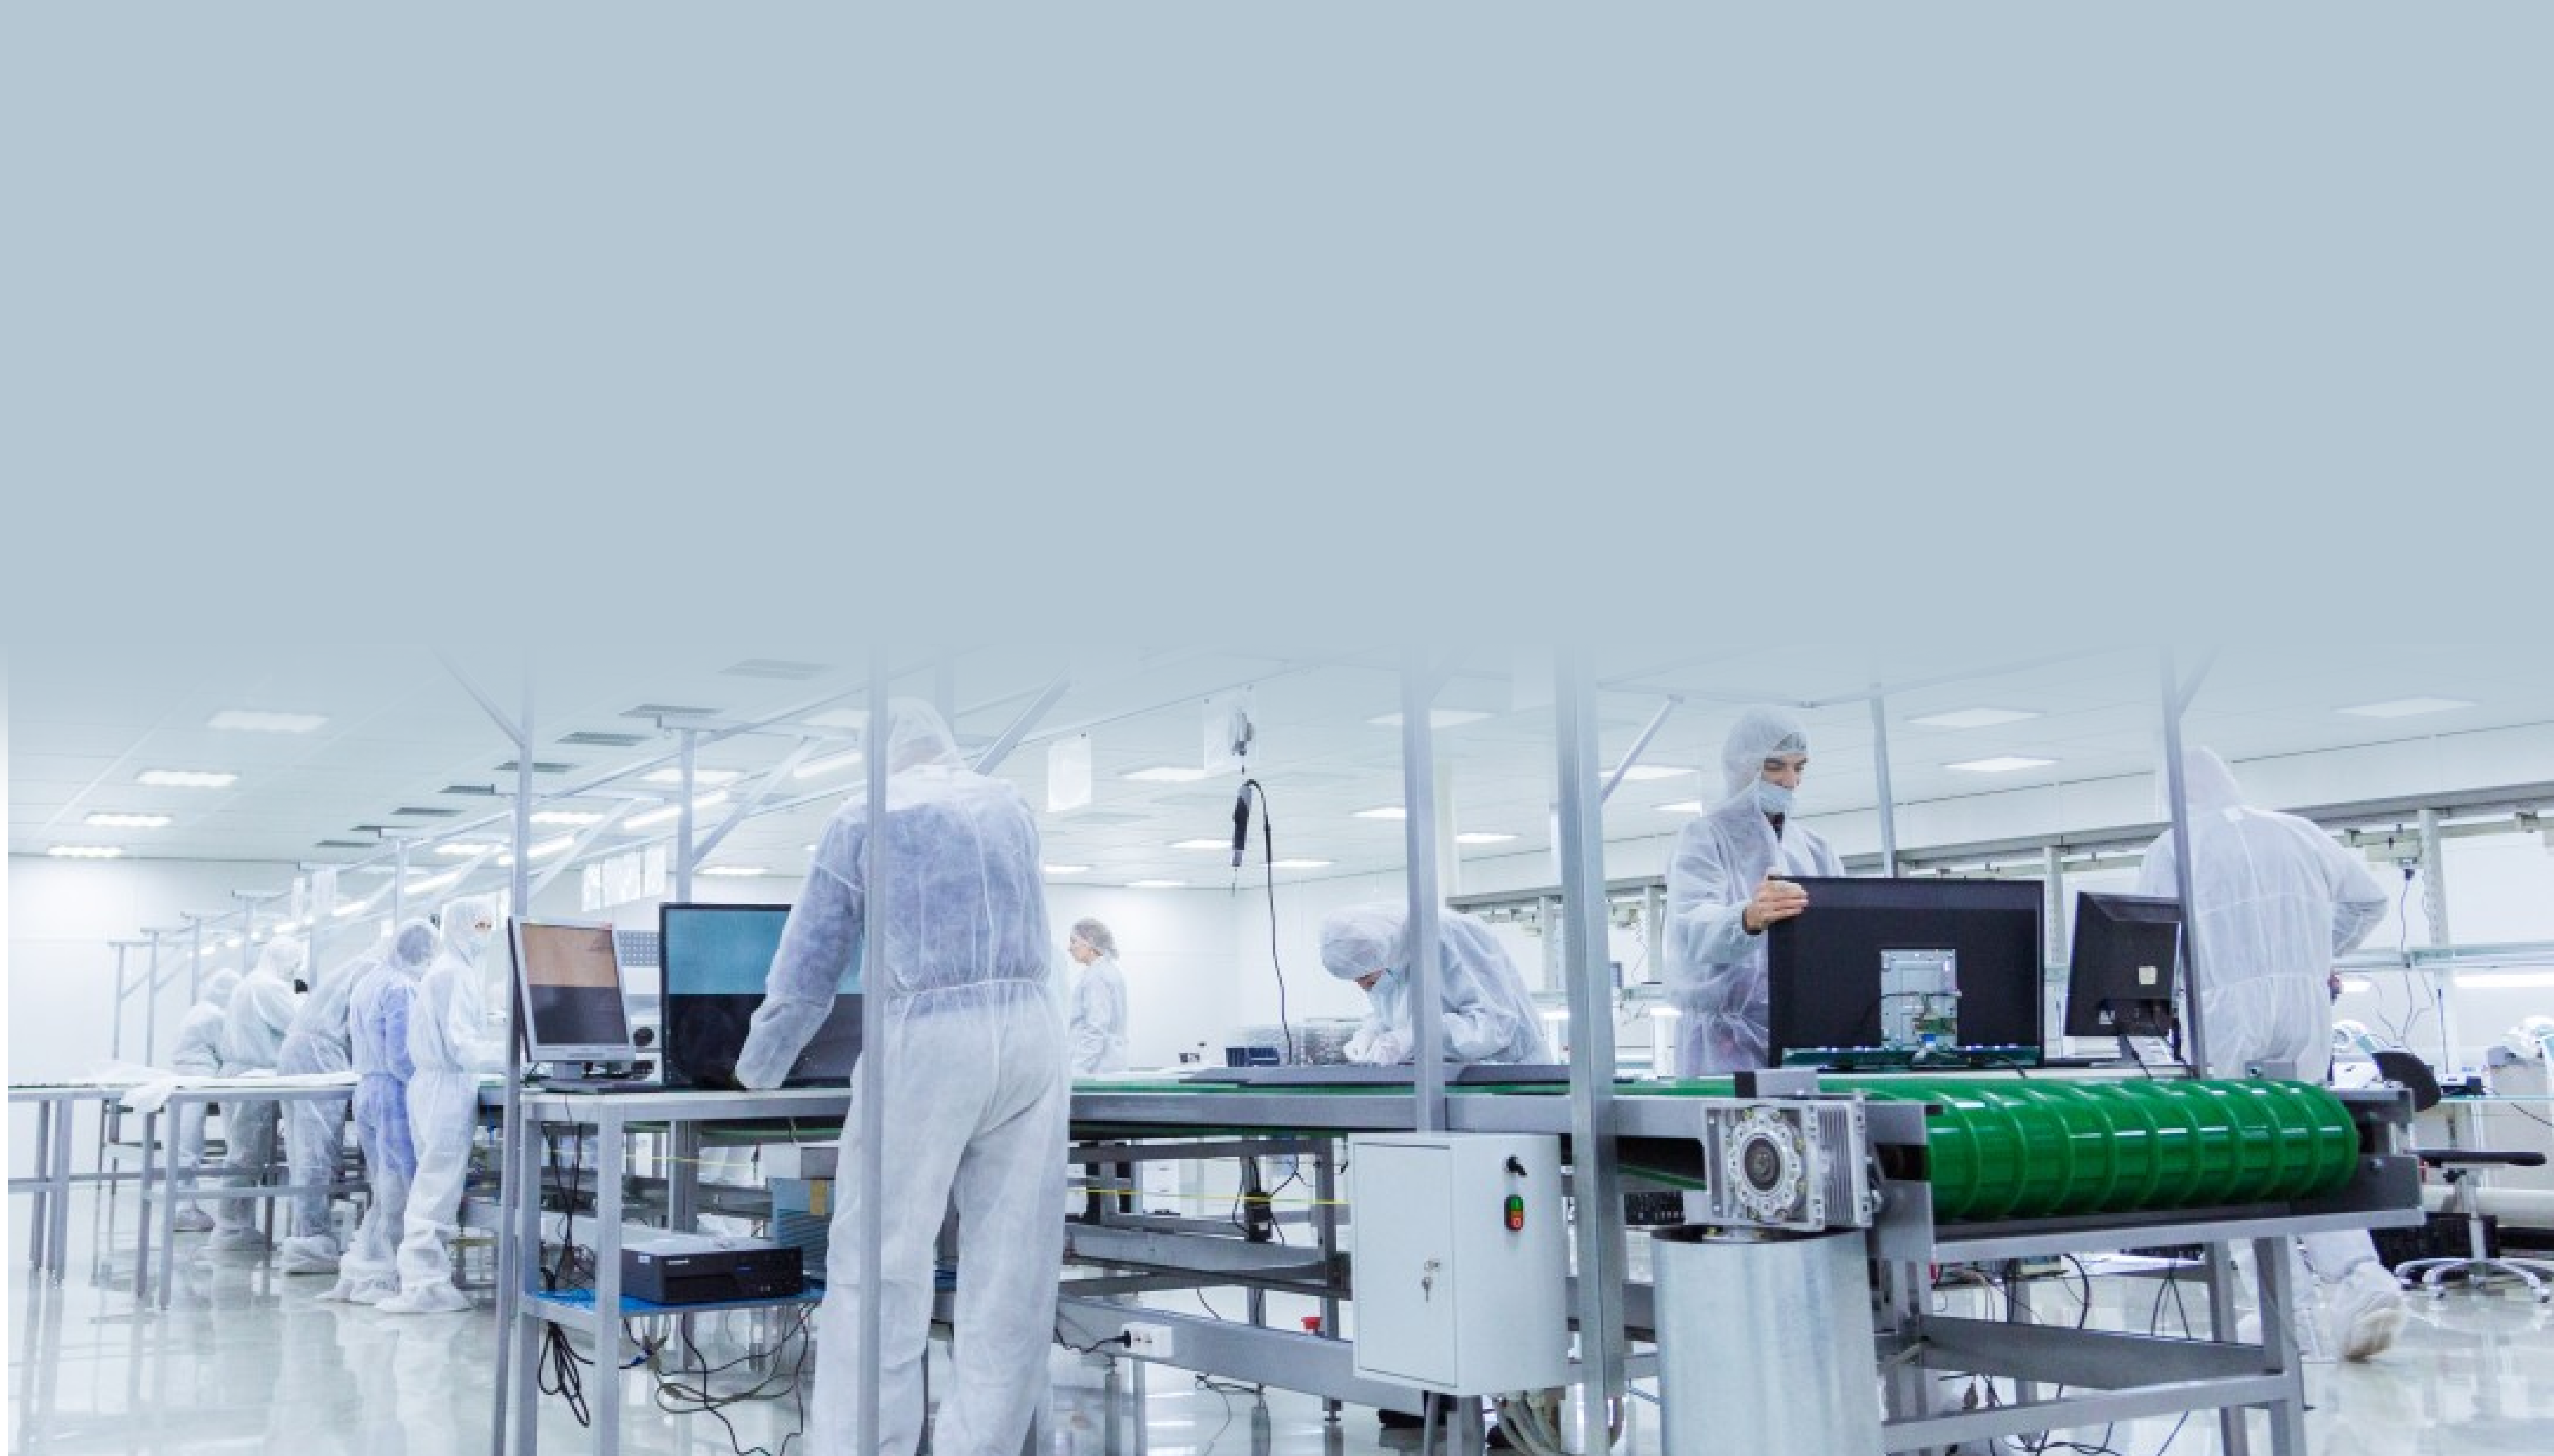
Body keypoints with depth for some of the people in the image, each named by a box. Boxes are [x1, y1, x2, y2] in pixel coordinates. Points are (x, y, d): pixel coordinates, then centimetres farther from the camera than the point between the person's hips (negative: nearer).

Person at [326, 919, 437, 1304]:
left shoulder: (366, 983, 15)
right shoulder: (401, 987, -14)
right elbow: (401, 1058, -19)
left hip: (365, 1089, 9)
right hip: (394, 1092, -9)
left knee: (384, 1193, 15)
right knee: (399, 1192, -2)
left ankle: (355, 1277, 15)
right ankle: (375, 1279, 0)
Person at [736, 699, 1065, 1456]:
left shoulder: (863, 817, 8)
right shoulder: (1010, 806, 19)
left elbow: (809, 962, 10)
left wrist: (757, 1070, 23)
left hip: (927, 1038, -4)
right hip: (1033, 1031, 4)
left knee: (881, 1267, -1)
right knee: (1012, 1272, 5)